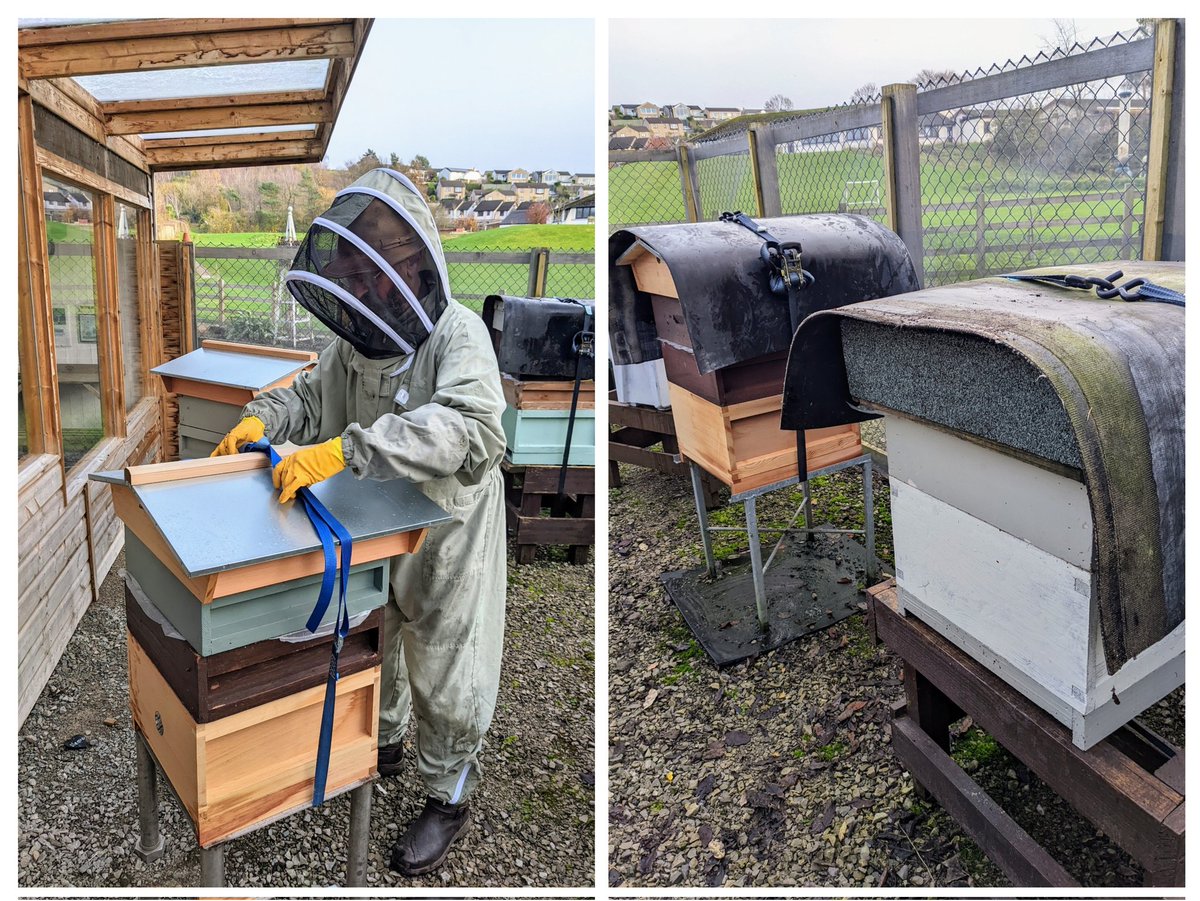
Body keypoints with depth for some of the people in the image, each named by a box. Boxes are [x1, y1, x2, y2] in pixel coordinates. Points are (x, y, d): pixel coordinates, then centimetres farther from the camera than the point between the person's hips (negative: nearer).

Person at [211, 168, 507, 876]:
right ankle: (386, 743, 56)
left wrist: (347, 451, -49)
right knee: (372, 648, 27)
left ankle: (450, 797, 35)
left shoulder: (457, 332, -26)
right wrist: (264, 419, -12)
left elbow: (473, 429, -43)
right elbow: (311, 395, 11)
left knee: (444, 677, 11)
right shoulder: (356, 338, -3)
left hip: (446, 542, -7)